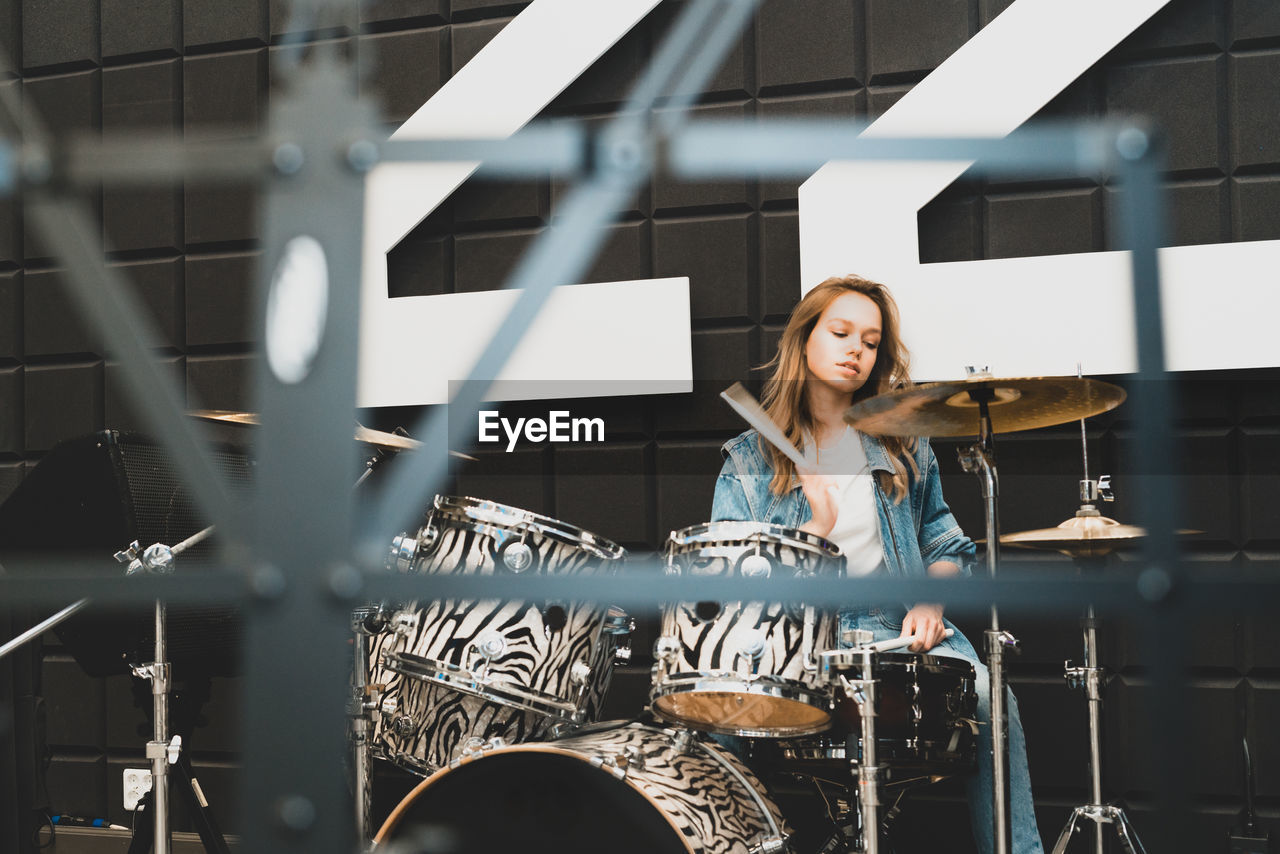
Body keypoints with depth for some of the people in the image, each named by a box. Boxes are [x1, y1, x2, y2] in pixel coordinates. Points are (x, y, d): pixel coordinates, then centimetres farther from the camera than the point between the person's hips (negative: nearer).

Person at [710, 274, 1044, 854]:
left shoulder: (902, 445, 15)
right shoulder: (749, 458, 7)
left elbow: (945, 546, 18)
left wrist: (931, 600, -4)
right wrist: (815, 530, -14)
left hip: (895, 631, 2)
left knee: (987, 698, -27)